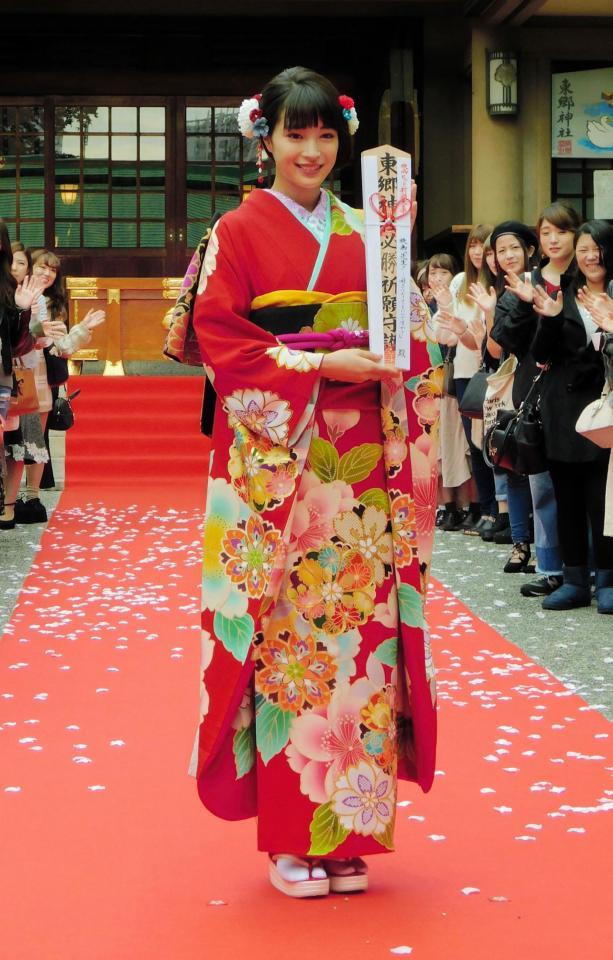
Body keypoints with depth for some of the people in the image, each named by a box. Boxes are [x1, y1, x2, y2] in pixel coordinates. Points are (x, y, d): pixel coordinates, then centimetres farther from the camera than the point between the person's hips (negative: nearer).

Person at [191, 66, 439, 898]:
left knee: (357, 630, 2)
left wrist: (391, 362, -9)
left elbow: (410, 335, 15)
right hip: (277, 462, -4)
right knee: (284, 634, -4)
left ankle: (347, 828, 12)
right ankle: (288, 836, 7)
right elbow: (219, 340, -7)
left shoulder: (364, 233, 14)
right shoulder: (240, 233, 1)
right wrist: (321, 365, -16)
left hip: (360, 463, 4)